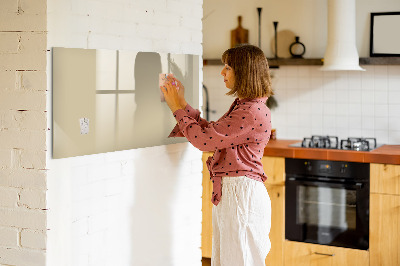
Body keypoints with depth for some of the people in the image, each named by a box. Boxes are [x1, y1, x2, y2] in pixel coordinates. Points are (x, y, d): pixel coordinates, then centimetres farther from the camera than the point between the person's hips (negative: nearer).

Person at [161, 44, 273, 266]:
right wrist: (182, 103, 14)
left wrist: (177, 108, -7)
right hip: (228, 192, 10)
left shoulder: (253, 112, -19)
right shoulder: (242, 106, 14)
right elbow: (210, 131, 17)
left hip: (241, 193, -10)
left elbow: (204, 139, -19)